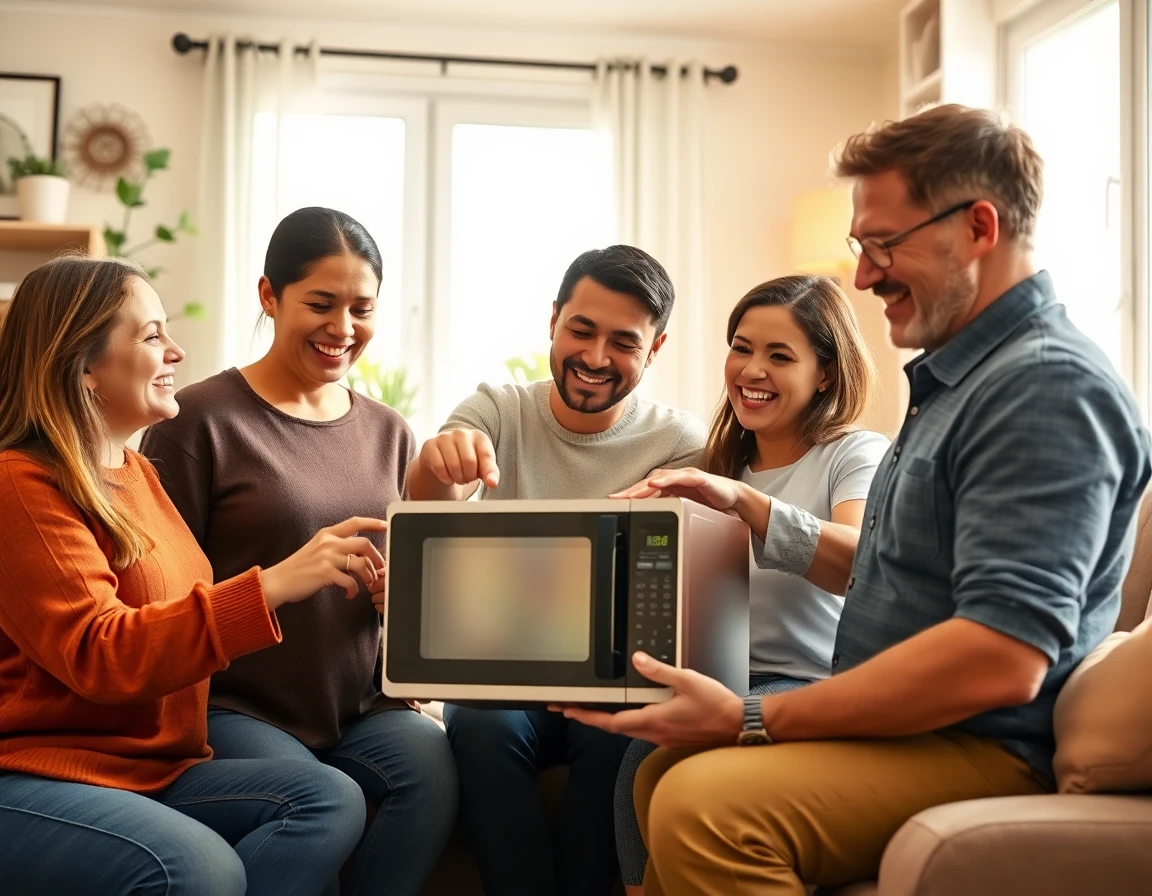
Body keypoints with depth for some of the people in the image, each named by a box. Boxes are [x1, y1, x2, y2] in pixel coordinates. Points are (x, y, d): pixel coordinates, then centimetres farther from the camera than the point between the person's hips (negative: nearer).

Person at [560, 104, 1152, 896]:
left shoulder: (1049, 385, -18)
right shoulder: (957, 376, 14)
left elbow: (1003, 656, -28)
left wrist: (750, 720, -24)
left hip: (986, 748, -10)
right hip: (904, 728, 11)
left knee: (704, 804, -30)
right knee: (664, 772, 21)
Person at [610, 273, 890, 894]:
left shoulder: (857, 456, 3)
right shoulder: (720, 463, 21)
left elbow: (861, 564, -20)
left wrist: (743, 500, -31)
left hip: (812, 685, -4)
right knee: (645, 756, -29)